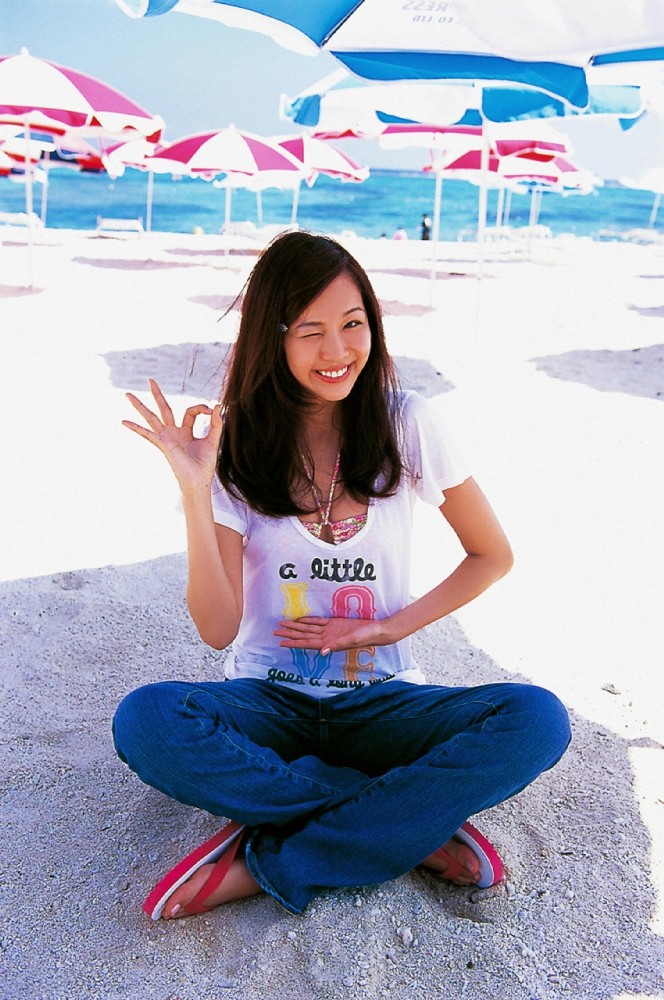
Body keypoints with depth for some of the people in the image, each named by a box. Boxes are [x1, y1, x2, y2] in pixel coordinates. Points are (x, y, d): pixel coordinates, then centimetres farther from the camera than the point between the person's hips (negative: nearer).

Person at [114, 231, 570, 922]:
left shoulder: (407, 425, -5)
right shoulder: (238, 446, -5)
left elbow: (493, 555, 6)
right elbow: (218, 628, -10)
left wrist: (389, 627, -6)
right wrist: (195, 491, -21)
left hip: (381, 701, 1)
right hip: (268, 701, 0)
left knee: (537, 721, -27)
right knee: (144, 721, -31)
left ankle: (265, 862, -21)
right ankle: (416, 822, -19)